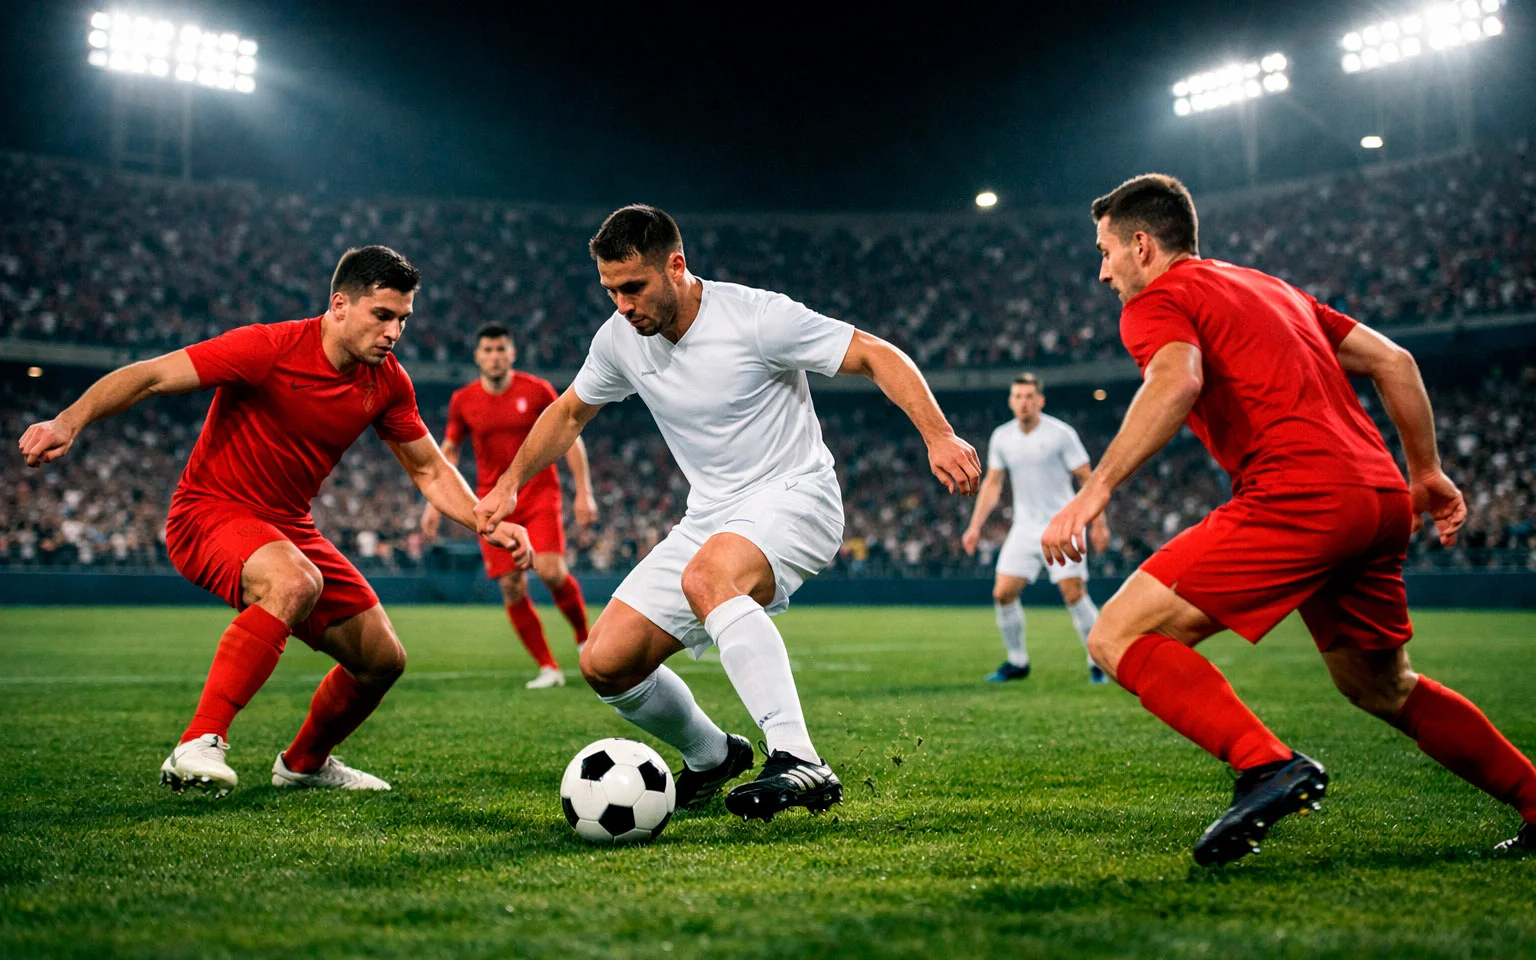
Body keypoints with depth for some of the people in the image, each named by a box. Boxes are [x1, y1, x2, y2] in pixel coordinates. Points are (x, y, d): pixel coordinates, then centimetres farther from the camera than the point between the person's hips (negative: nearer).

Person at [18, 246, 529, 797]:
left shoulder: (387, 383, -2)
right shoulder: (270, 348, -21)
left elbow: (430, 471, 7)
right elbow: (148, 377, -21)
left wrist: (488, 524, -8)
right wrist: (70, 422, -35)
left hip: (288, 526, 7)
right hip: (209, 513, -7)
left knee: (383, 659, 4)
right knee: (296, 584, -39)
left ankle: (304, 763, 32)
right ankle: (199, 745, -36)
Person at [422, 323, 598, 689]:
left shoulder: (536, 391, -3)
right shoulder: (463, 401, 3)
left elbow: (570, 438, 3)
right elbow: (449, 450, 15)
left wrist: (584, 491, -3)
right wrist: (435, 502, 9)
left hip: (539, 494, -2)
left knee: (550, 571, -20)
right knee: (511, 587, -5)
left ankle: (584, 636, 7)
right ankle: (548, 668, 5)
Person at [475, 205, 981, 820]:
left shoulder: (757, 317, -16)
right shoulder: (619, 339, 2)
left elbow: (878, 356, -14)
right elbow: (569, 412, 21)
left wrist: (938, 435, -27)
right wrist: (509, 483, 15)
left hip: (794, 498, -7)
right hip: (710, 518, 7)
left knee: (706, 576, -40)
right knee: (605, 663, -5)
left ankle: (799, 763, -45)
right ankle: (711, 757, 23)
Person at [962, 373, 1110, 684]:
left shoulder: (1061, 434, -8)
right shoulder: (1001, 437, 5)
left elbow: (1087, 479, -3)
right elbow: (992, 483, 14)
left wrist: (1098, 522, -7)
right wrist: (975, 525, 9)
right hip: (1024, 527, 4)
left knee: (1074, 594, -13)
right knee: (1003, 593, -5)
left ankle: (1099, 662, 3)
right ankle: (1017, 661, 12)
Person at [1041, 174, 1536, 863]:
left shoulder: (1156, 302, 4)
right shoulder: (1271, 288, 28)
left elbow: (1177, 381, -19)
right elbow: (1391, 360, 25)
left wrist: (1096, 490, -23)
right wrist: (1426, 473, 29)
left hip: (1300, 499, -9)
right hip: (1383, 500, 9)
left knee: (1118, 637, -9)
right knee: (1381, 687, 29)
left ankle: (1268, 766, -24)